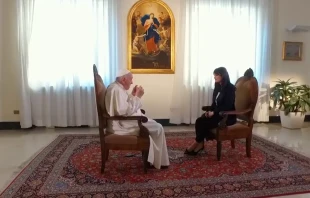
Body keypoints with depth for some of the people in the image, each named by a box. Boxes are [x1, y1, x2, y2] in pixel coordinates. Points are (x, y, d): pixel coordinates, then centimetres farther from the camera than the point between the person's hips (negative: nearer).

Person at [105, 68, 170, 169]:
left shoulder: (116, 87, 13)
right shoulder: (117, 90, -20)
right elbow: (125, 111, -27)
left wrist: (133, 95, 11)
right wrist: (137, 97, -17)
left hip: (123, 121, 11)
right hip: (122, 125, -11)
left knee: (152, 125, 17)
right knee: (158, 128, -7)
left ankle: (152, 160, 16)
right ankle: (160, 161, 8)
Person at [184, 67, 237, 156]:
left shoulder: (231, 88, -13)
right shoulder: (218, 86, 11)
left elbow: (228, 106, -20)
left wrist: (214, 112, -21)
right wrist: (210, 110, -5)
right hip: (217, 113, 8)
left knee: (204, 123, -23)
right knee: (199, 121, -17)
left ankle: (197, 143, -5)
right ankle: (200, 144, -13)